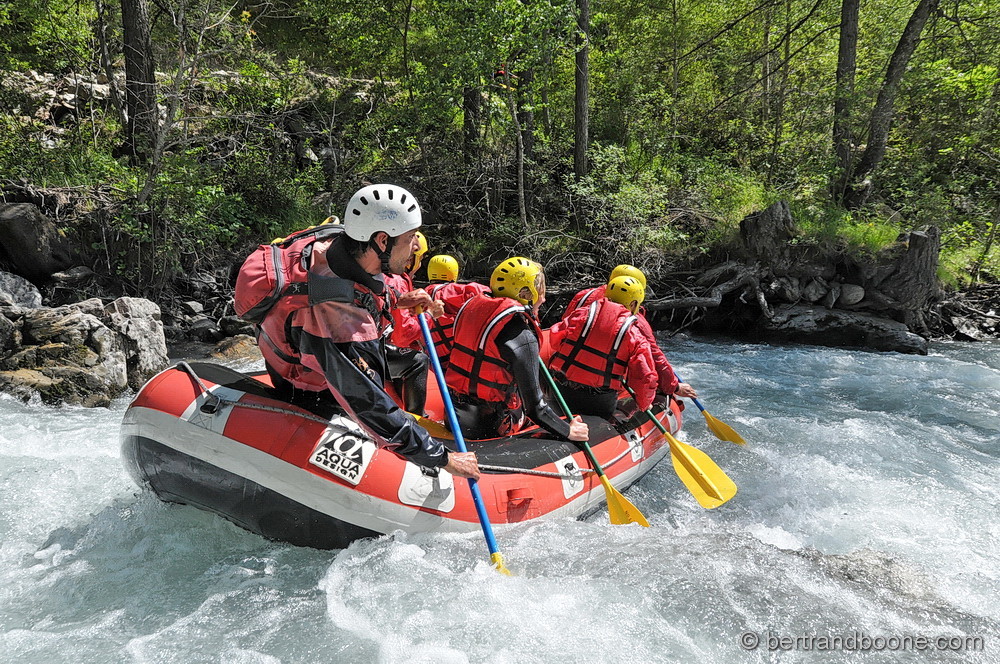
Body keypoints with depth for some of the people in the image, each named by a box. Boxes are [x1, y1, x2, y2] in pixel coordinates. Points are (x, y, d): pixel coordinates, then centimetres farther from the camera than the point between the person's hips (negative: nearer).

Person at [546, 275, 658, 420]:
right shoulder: (635, 337, -2)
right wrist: (643, 405, 14)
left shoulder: (582, 314, 2)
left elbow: (555, 338, 3)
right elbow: (645, 378, -6)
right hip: (600, 403, -3)